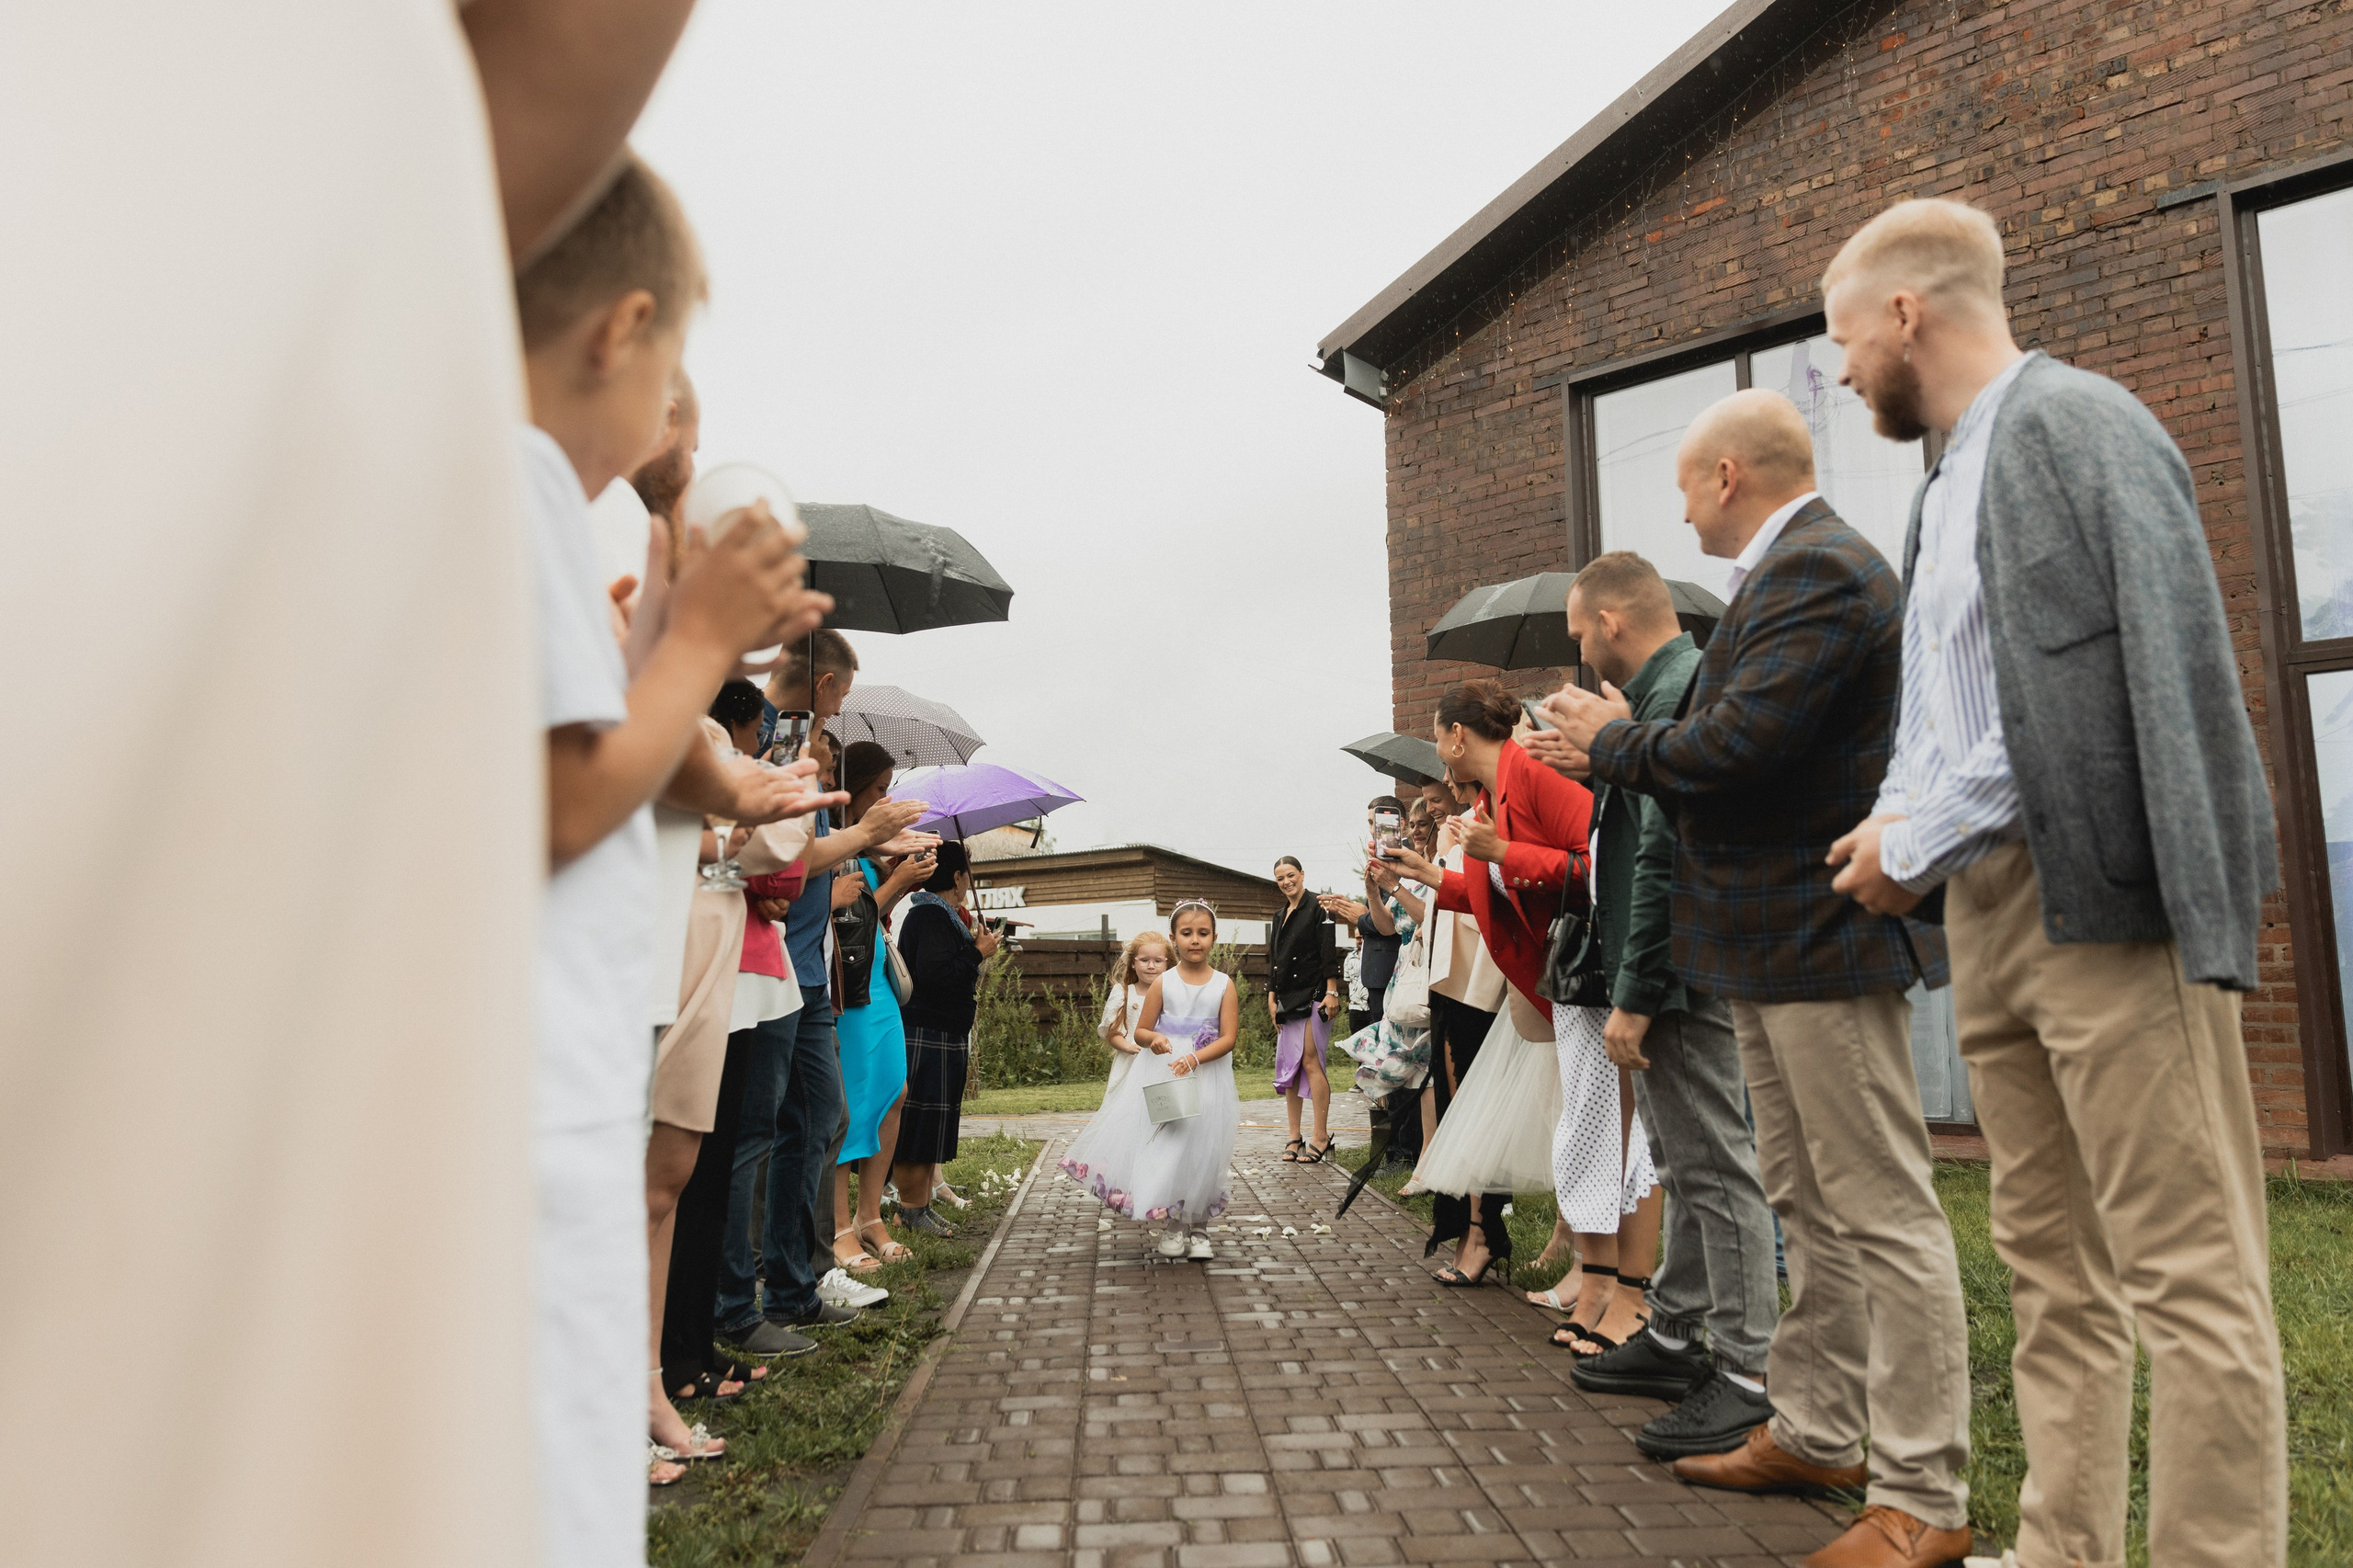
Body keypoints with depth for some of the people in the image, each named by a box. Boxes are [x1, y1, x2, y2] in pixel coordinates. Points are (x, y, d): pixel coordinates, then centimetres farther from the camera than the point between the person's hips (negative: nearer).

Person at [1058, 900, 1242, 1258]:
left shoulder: (1224, 986, -1)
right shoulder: (1162, 984, 0)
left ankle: (1197, 1228, 17)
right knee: (1163, 1149, -1)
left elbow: (1229, 1038, -7)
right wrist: (1154, 1039, -18)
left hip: (1207, 1079, 0)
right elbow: (1140, 1031, 5)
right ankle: (1172, 1226, 15)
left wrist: (1194, 1058, -21)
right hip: (1161, 1075, 0)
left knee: (1201, 1150, 2)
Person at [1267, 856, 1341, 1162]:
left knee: (1310, 1061, -12)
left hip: (1312, 996, -7)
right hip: (1287, 999, 7)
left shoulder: (1317, 909, -3)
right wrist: (1272, 998, 15)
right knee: (1289, 1065, 4)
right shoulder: (1280, 917, 18)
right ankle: (1294, 1138, 8)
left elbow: (1329, 953, -9)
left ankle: (1321, 1137, -8)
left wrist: (1332, 992, -15)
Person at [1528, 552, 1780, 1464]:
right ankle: (1675, 1337, 31)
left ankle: (1747, 1375, 5)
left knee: (1717, 1168, -4)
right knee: (1685, 1168, 18)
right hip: (1669, 982, 11)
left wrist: (1634, 998, -21)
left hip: (1684, 980, -11)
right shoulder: (1674, 690, 15)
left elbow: (1665, 862, -23)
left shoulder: (1675, 699, -18)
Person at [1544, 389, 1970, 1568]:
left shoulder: (1818, 572, -16)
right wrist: (1623, 746, 8)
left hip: (1824, 938, -11)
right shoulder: (1788, 573, 17)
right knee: (1811, 1211, 17)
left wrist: (1612, 743, -9)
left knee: (1881, 1213, -3)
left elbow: (1735, 744, -25)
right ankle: (1812, 1435, 30)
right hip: (1775, 945, 11)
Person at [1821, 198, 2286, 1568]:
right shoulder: (1953, 479, 19)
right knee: (2052, 1273, 14)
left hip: (2105, 899, -9)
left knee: (2187, 1276, -3)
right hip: (1993, 910, 9)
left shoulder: (2071, 421, -7)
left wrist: (1920, 837, -12)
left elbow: (2154, 678, -16)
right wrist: (1907, 840, 3)